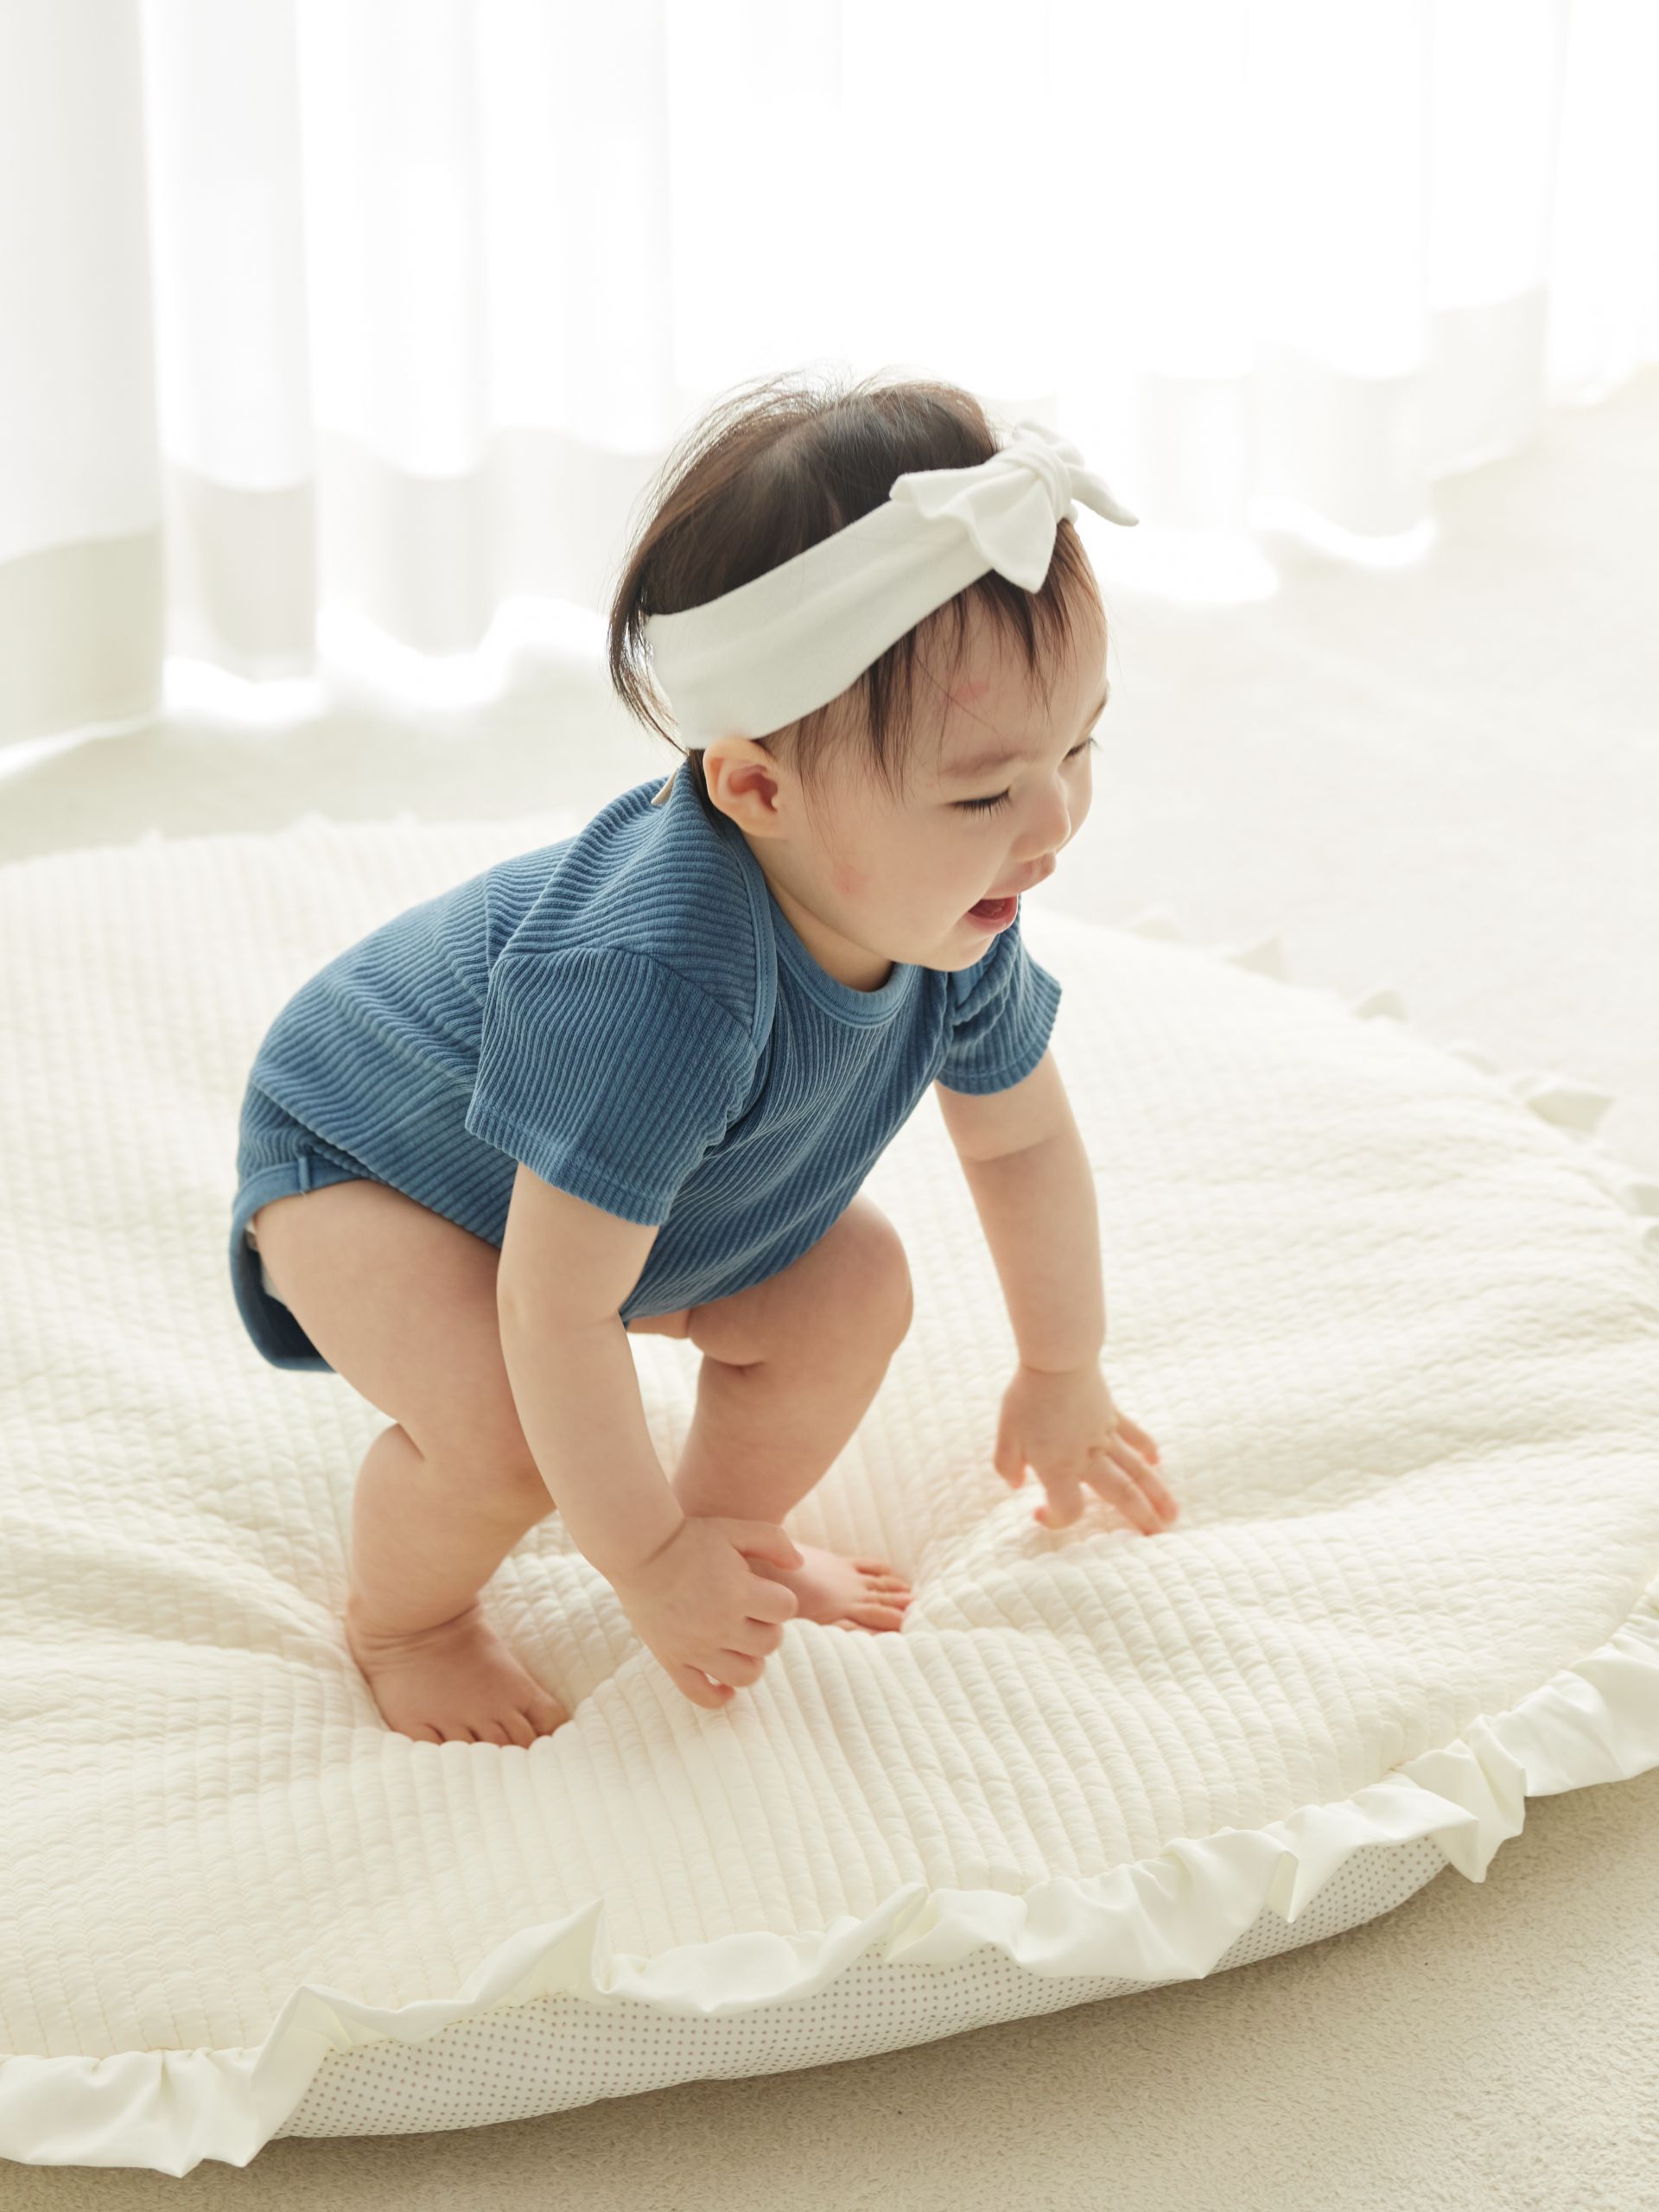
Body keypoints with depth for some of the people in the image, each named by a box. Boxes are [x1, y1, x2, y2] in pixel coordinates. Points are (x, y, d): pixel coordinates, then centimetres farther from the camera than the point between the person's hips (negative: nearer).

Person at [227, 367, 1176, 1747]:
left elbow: (1024, 1139, -1)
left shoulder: (950, 915, -22)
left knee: (854, 1289, -3)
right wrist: (644, 1557, -27)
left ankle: (737, 1526, 24)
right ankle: (404, 1617, 5)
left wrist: (1062, 1377, 11)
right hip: (365, 1151, -7)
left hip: (614, 1172, 7)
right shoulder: (664, 985, -48)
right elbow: (559, 1311, -40)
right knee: (503, 1422, -28)